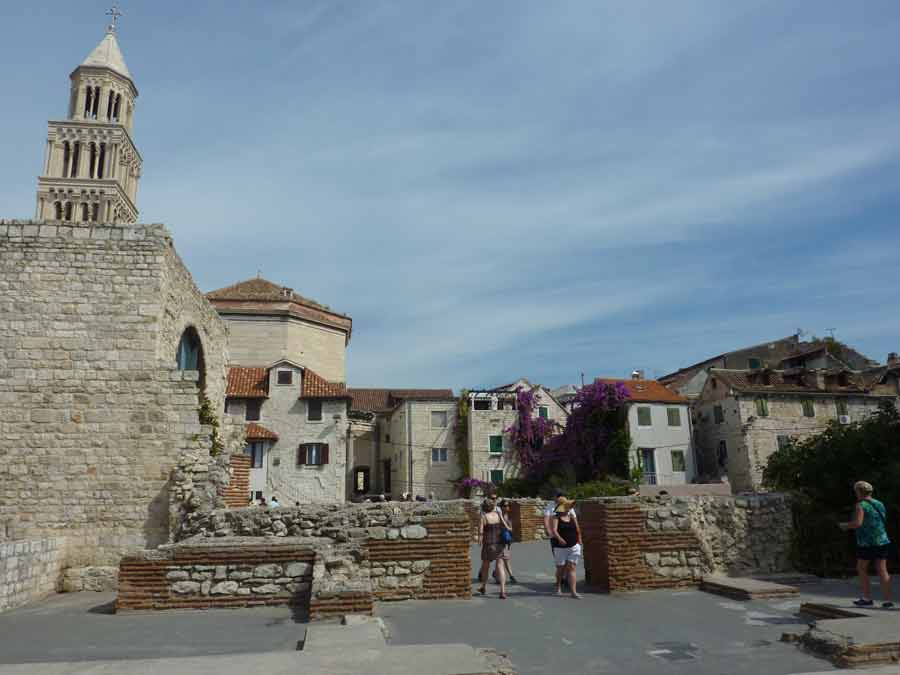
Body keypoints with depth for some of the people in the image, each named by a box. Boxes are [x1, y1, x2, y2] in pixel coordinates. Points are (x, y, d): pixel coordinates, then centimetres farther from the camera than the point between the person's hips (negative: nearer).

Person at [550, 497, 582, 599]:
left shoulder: (572, 517, 7)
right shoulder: (556, 518, -6)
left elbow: (578, 531, 13)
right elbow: (554, 530, -20)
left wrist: (579, 540, 6)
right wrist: (559, 538, -36)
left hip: (573, 546, 3)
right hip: (560, 547, -2)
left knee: (572, 568, -3)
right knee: (561, 568, 9)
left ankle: (573, 591, -5)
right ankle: (558, 586, 33)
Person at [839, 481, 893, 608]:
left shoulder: (861, 505, -11)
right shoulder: (880, 504, 11)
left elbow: (857, 523, -20)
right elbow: (883, 522, 21)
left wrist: (844, 525, -3)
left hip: (866, 543, -6)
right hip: (882, 541, 6)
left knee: (861, 569, 7)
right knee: (882, 570, 5)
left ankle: (867, 599, 7)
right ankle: (888, 600, 2)